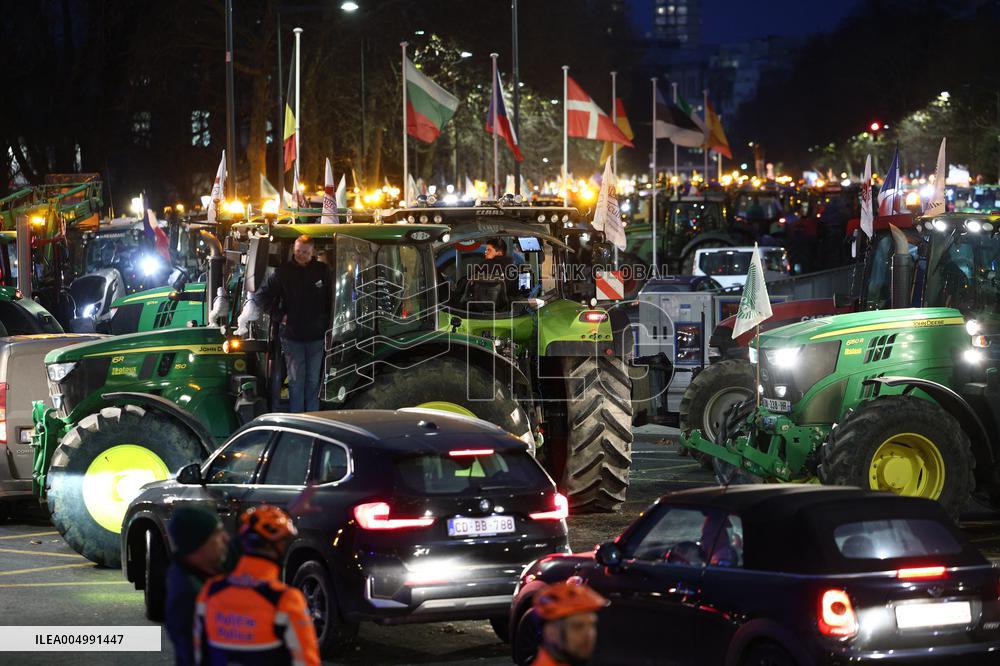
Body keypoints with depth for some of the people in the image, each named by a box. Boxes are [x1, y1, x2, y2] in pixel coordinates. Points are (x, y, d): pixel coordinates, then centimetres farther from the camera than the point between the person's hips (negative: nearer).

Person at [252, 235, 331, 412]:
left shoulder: (322, 271, 2)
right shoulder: (284, 272, -3)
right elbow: (260, 296, 0)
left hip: (316, 336, 2)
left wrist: (326, 321, 3)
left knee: (313, 381, 8)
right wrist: (280, 315, -4)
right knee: (296, 381, 1)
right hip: (292, 336, -2)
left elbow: (332, 298, 13)